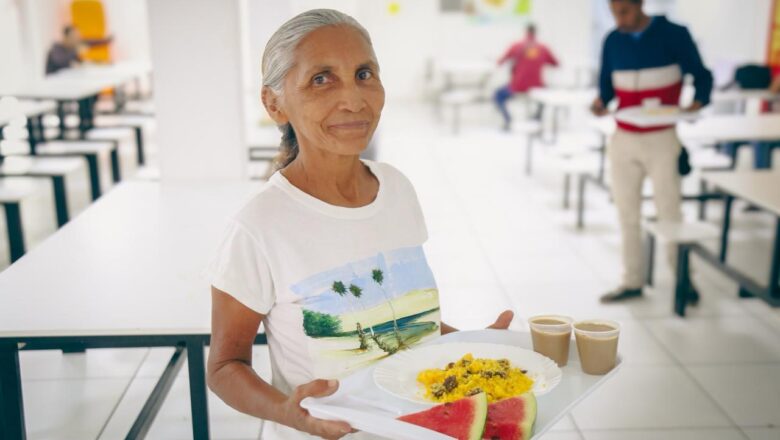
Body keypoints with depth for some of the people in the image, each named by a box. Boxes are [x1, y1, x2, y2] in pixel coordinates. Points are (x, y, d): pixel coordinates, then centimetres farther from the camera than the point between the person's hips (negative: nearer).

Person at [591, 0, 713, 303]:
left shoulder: (673, 34, -5)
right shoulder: (612, 41, 5)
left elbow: (701, 75, 1)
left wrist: (698, 101, -20)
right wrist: (601, 102, -10)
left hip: (662, 139, -4)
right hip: (623, 139, 4)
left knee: (669, 211, -3)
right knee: (627, 211, 6)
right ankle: (632, 281, 16)